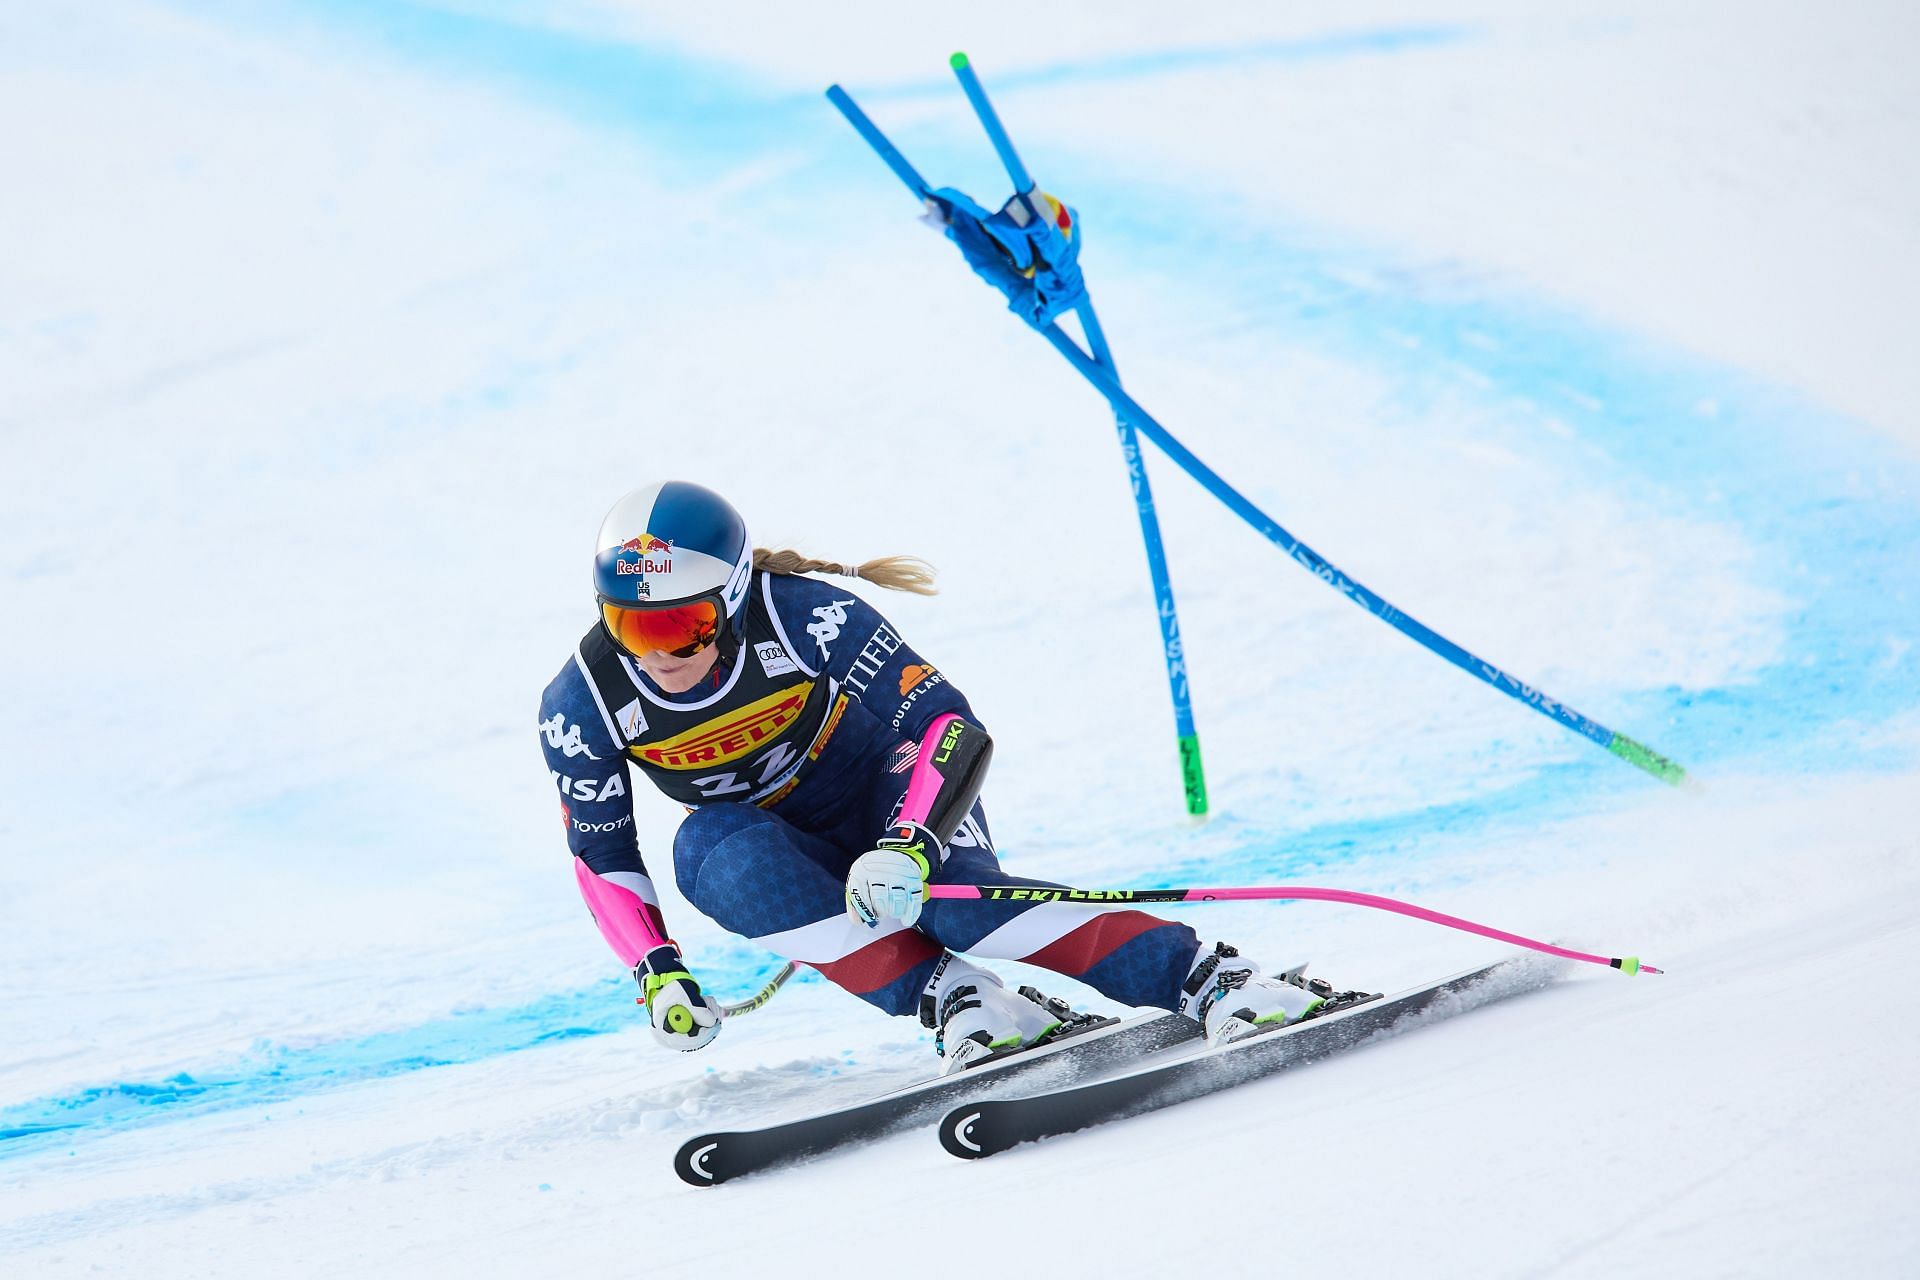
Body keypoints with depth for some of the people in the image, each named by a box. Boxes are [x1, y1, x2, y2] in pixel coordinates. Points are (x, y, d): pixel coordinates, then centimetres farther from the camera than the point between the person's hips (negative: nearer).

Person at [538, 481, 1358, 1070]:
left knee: (948, 892, -34)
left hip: (902, 803, -3)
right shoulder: (580, 706, -20)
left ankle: (1212, 980, -35)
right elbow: (601, 855, -7)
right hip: (778, 855, 3)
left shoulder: (801, 616, -29)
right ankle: (949, 998, -32)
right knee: (707, 850, -32)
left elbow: (950, 723, -28)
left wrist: (912, 845, -44)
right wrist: (655, 970, -21)